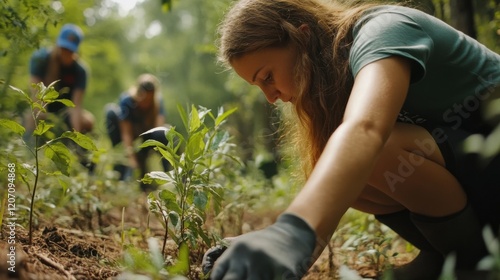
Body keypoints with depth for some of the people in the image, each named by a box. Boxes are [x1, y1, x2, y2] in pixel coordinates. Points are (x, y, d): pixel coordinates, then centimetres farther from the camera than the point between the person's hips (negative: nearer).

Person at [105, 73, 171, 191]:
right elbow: (126, 132, -32)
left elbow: (159, 126, -33)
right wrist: (131, 157, -41)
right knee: (112, 111, -30)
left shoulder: (158, 101, -22)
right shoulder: (127, 100, -28)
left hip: (146, 133, 1)